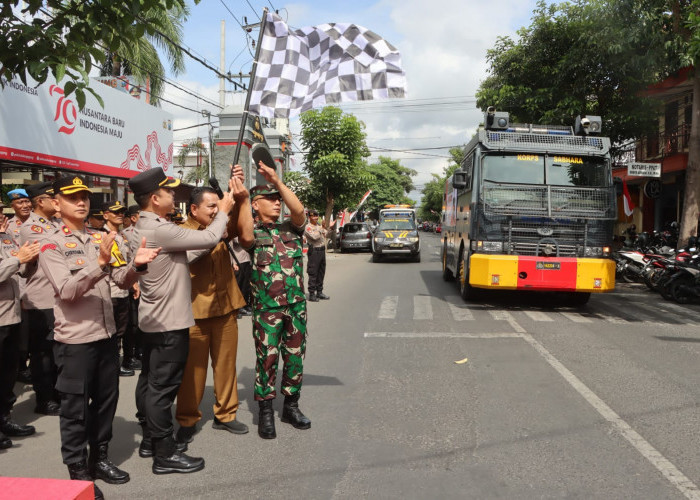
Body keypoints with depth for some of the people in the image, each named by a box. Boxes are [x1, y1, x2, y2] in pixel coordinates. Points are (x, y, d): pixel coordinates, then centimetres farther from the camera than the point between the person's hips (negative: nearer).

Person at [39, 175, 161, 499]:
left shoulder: (100, 238, 7)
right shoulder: (51, 244, -8)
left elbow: (122, 279, 3)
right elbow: (67, 290, -21)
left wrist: (137, 264, -19)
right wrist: (100, 264, -34)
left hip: (107, 333, 6)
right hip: (74, 338, -5)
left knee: (106, 399, 15)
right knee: (75, 407, 5)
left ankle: (99, 458, 32)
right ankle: (78, 470, 19)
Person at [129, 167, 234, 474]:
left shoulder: (142, 227, 9)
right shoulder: (160, 230, -23)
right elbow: (210, 238, -22)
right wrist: (224, 210, -4)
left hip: (152, 319, 10)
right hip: (170, 322, -10)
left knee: (149, 381, 17)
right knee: (163, 387, -3)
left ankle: (150, 440, 30)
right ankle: (165, 455, 6)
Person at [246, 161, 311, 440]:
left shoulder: (291, 229, 9)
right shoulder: (252, 233, 1)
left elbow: (298, 209, -10)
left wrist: (277, 180, -17)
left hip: (297, 305, 4)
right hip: (266, 308, -3)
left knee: (295, 357, 11)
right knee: (267, 359, 0)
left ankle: (291, 406, 26)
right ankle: (265, 412, 14)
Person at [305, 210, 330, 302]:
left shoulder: (319, 225, 17)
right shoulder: (308, 227, -9)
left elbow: (325, 235, 30)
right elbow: (314, 237, -24)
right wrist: (322, 228, -20)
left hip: (322, 250, 8)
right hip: (314, 251, -8)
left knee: (321, 272, 12)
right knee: (313, 273, -6)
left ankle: (319, 292, 22)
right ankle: (312, 294, -2)